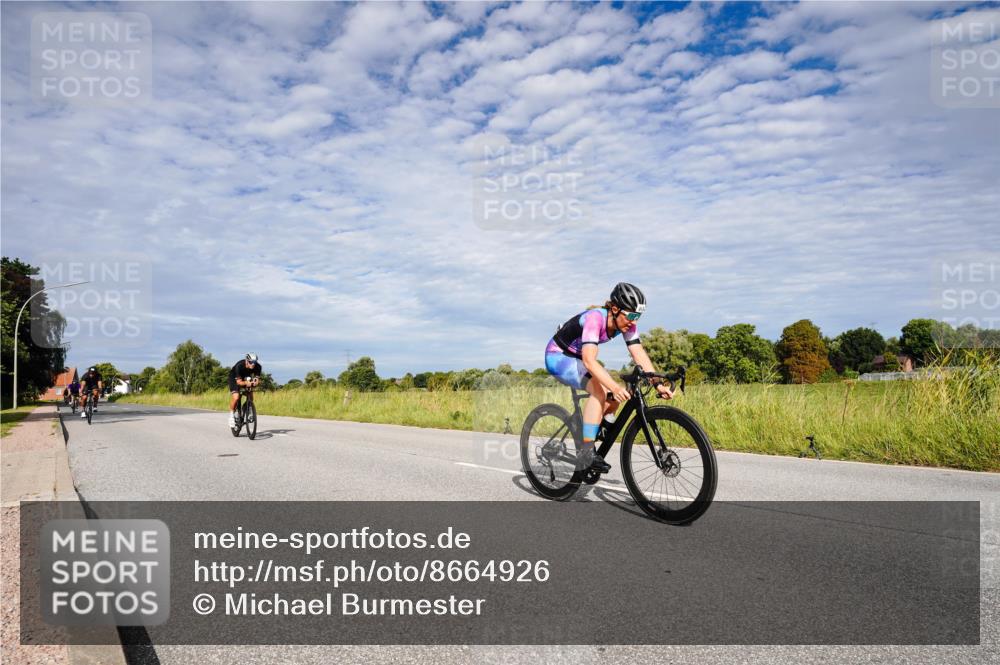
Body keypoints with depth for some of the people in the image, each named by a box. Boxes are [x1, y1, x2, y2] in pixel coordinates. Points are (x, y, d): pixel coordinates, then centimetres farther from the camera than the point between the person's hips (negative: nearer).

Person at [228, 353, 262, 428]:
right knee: (236, 397, -24)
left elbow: (257, 379, -23)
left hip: (246, 378, 4)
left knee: (250, 396, -12)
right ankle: (231, 414, -4)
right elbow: (239, 382, -36)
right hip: (234, 378, -4)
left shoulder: (257, 367, -26)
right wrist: (246, 383, -56)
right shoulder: (239, 366, -36)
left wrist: (256, 382, -47)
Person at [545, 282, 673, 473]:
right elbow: (589, 361, -43)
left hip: (577, 358, 8)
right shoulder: (595, 318, -33)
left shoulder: (627, 324, -11)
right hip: (558, 357, -8)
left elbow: (640, 355, -15)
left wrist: (658, 384, -28)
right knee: (599, 389, -29)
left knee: (615, 396, -7)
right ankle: (586, 454, -27)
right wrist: (615, 387, -53)